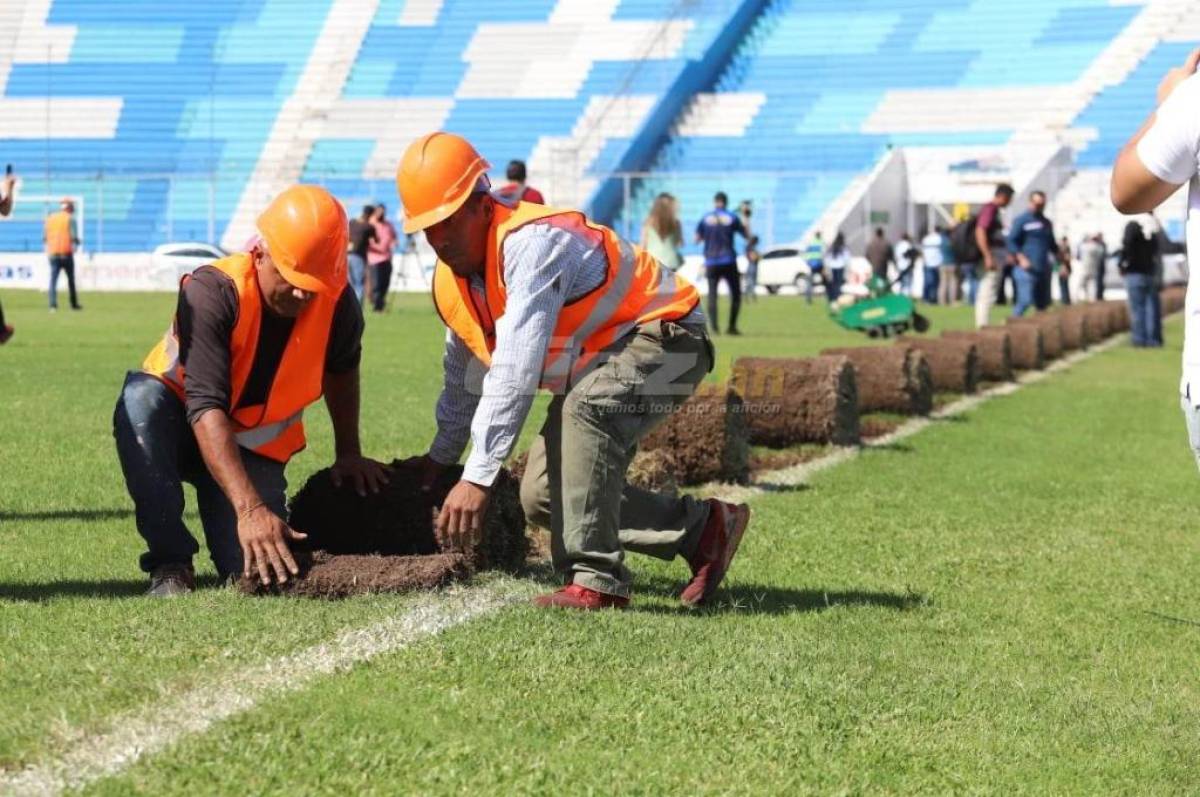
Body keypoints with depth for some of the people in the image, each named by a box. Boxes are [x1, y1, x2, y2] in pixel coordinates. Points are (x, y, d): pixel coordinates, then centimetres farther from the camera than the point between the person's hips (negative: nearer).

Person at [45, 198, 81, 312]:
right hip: (66, 253, -3)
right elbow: (74, 237, -10)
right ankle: (74, 304, 16)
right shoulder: (70, 219, -2)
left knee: (53, 279, -1)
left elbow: (44, 237, 9)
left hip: (53, 253, 3)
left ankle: (53, 305, -15)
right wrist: (76, 243, 11)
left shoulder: (50, 218, 10)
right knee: (71, 278, 11)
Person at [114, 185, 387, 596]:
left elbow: (341, 370, 8)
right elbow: (206, 409, -40)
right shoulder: (212, 292, -31)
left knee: (263, 570, -19)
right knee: (140, 400, -38)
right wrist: (249, 508, -50)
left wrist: (348, 453, 8)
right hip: (184, 428, -3)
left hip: (255, 449, 3)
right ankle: (170, 564, -25)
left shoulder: (337, 303, -17)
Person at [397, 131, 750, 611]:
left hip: (665, 338, -10)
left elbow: (514, 372, -38)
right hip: (596, 364, 10)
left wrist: (478, 477, -40)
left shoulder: (531, 244, -32)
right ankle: (702, 527, 12)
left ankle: (597, 582, -32)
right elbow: (464, 376, 17)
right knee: (542, 497, 1)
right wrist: (441, 457, 25)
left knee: (586, 407, -38)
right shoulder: (450, 281, -2)